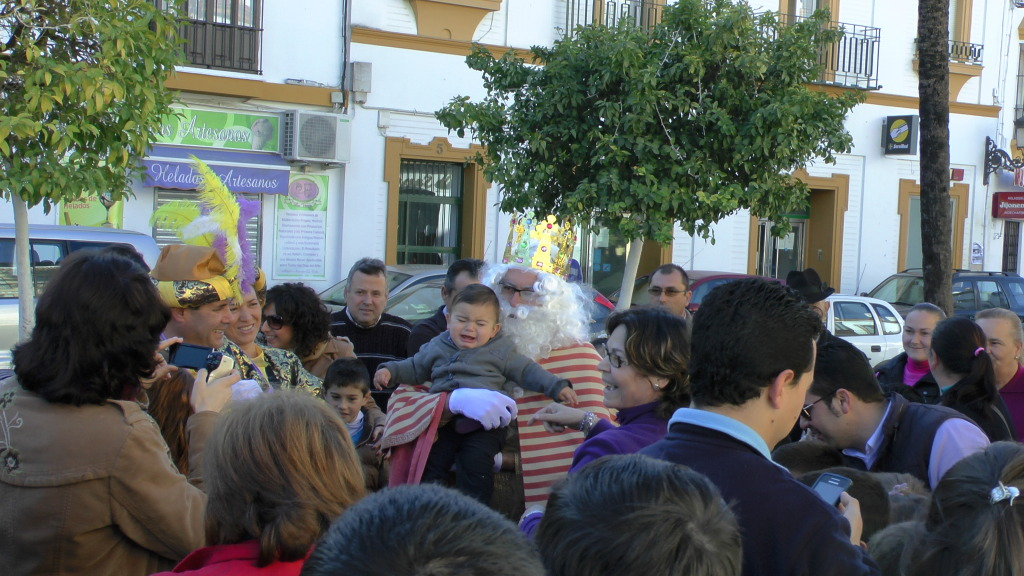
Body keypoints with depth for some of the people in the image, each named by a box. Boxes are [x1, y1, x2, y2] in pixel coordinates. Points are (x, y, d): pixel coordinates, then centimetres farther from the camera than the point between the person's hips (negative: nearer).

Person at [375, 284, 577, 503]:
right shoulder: (437, 348, 21)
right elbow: (414, 368, 31)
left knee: (476, 461, -25)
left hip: (483, 422, -3)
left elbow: (527, 371, 14)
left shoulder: (500, 352, 13)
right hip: (443, 419, 4)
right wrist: (389, 370, 16)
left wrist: (557, 387, 4)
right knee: (429, 461, -14)